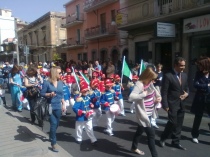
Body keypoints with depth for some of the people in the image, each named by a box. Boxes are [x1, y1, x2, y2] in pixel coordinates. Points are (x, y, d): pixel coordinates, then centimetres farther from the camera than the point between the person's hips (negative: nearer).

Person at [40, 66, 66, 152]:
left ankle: (51, 137, 41)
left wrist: (63, 104, 9)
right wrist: (49, 94, -25)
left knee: (56, 124, 15)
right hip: (50, 106, -5)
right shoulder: (46, 82, -10)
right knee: (53, 124, -7)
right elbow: (42, 93, -8)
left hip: (58, 106, 6)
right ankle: (53, 143, 5)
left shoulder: (60, 83, 7)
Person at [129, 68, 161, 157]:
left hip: (149, 113, 9)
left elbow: (155, 91, 19)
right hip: (143, 114, -9)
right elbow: (131, 97, -33)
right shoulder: (139, 85, -22)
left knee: (140, 130, 25)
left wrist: (158, 97, -1)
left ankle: (134, 148, 45)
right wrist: (144, 94, -32)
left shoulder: (149, 83, 3)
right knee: (151, 134, -3)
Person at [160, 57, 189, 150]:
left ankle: (175, 142, 26)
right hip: (172, 104, -6)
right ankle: (163, 138, 18)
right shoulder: (168, 76, -12)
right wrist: (165, 105, -16)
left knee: (179, 124, 11)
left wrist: (186, 93, -2)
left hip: (181, 104, 7)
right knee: (173, 122, -6)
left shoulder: (184, 75, 9)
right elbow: (164, 92, -13)